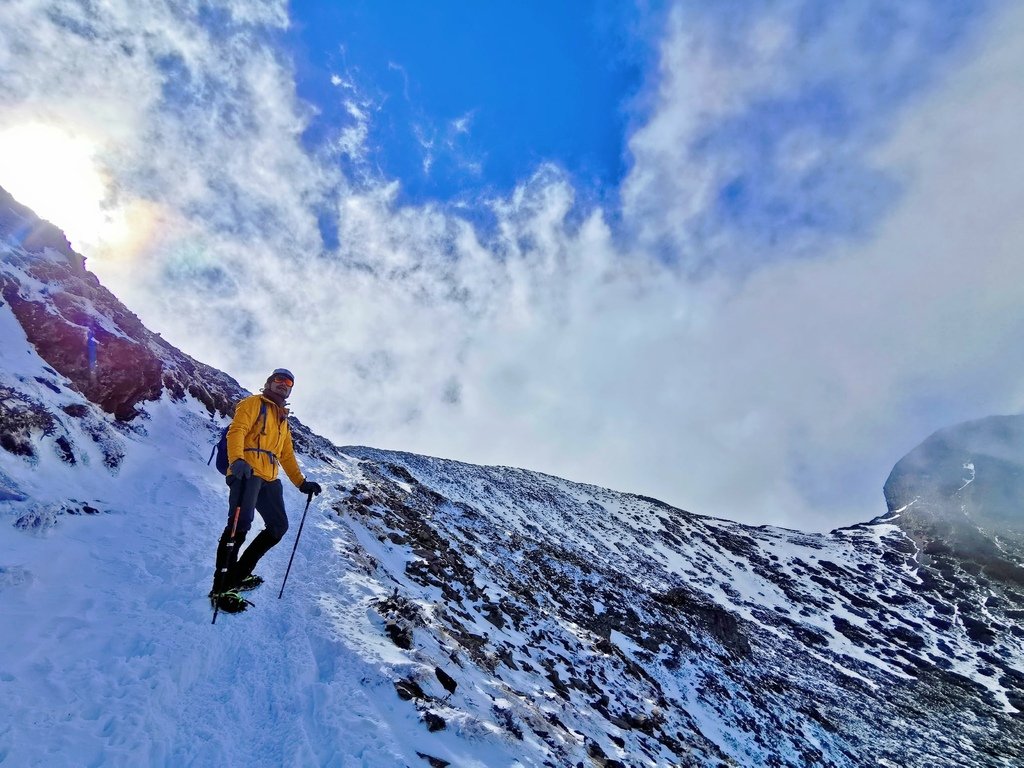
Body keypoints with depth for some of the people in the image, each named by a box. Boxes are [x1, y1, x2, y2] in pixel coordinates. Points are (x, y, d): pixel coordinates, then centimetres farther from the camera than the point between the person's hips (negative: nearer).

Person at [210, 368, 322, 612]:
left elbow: (287, 455, 29)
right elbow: (237, 431, -9)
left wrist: (301, 482, 19)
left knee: (278, 526, 5)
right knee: (240, 524, -20)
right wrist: (237, 460, -27)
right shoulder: (253, 403, 8)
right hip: (247, 472, -8)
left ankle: (239, 574, 16)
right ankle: (221, 588, -16)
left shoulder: (283, 420, 30)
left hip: (269, 479, 8)